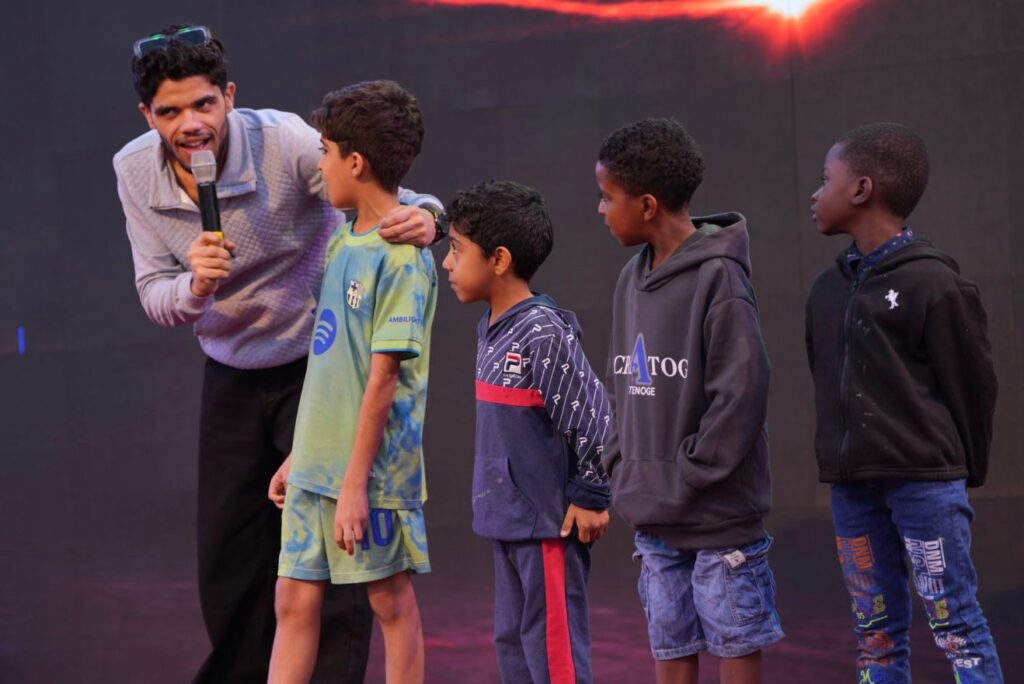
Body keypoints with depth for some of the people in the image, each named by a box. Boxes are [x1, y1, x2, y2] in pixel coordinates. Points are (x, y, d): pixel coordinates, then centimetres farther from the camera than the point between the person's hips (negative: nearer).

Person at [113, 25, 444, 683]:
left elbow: (386, 201, -22)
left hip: (320, 364, -4)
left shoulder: (286, 142, -23)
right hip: (232, 376, 5)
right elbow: (155, 295, -8)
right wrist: (194, 287, -32)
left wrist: (424, 215, -46)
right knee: (228, 556, 12)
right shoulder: (135, 171, -10)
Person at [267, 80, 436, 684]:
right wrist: (297, 455, 17)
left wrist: (355, 482, -19)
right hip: (315, 466, 8)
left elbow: (383, 377, -17)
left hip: (372, 469, -8)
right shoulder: (342, 241, 11)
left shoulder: (402, 256, -14)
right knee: (296, 602, 7)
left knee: (391, 601, 4)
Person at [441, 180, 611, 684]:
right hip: (508, 520, 9)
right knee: (512, 642, 16)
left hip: (549, 523, -9)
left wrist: (590, 498, -12)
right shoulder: (491, 328, 8)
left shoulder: (544, 334, -19)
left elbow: (594, 419, -18)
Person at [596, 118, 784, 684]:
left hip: (719, 512, -7)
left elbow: (741, 394, -18)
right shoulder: (632, 279, 9)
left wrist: (687, 479, -16)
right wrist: (623, 468, 5)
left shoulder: (717, 278, -14)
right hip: (652, 516, 7)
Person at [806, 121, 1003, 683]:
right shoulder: (827, 289, 10)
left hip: (924, 480, -6)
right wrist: (846, 450, 10)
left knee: (955, 623, -4)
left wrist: (962, 469, 2)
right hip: (851, 483, 6)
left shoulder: (934, 283, -10)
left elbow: (971, 384, -5)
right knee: (875, 630, 9)